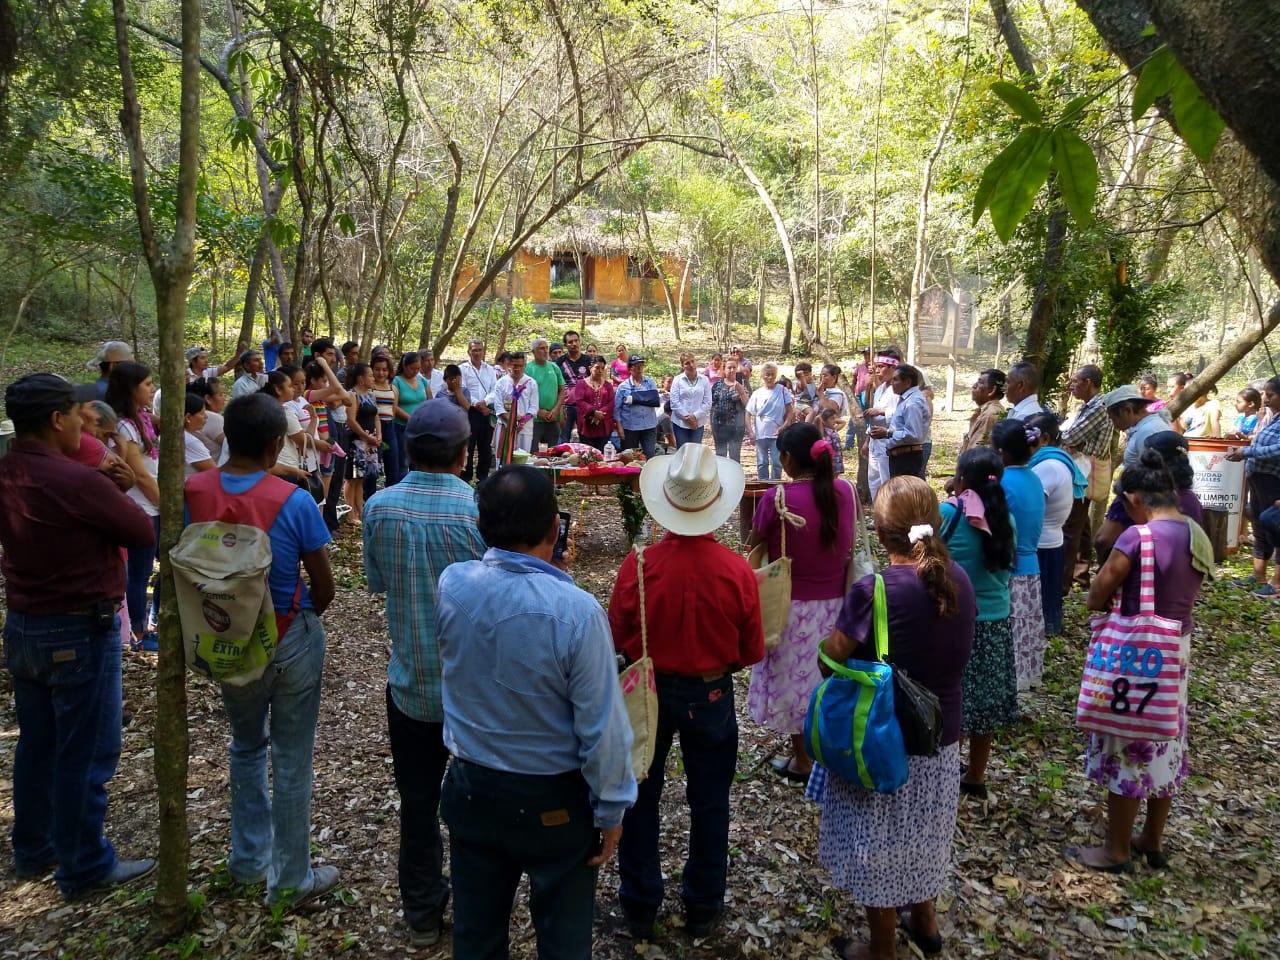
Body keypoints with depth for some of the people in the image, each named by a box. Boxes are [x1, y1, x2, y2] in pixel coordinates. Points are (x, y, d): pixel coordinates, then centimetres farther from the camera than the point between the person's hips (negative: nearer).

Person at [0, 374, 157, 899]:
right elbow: (146, 535, -15)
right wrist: (118, 492, 0)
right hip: (80, 633, -8)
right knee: (86, 754, 6)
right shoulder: (78, 482, -25)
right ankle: (84, 867, 19)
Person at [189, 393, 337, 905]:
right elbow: (324, 587, -12)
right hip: (291, 641, -4)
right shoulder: (294, 502, -21)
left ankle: (249, 858, 38)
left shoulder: (193, 492, -11)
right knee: (291, 760, 10)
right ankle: (291, 879, 24)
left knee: (246, 746, 26)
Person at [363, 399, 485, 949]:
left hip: (410, 682, 2)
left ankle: (422, 914, 33)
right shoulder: (483, 511, -22)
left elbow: (376, 582, 2)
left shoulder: (379, 507, -12)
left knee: (418, 801, 18)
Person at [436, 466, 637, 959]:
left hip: (470, 790, 4)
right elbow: (602, 727, -21)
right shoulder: (576, 611, -28)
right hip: (553, 801, -4)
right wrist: (611, 809, -6)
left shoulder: (451, 585, -15)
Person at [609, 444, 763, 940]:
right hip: (711, 696, 0)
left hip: (647, 691, 0)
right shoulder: (737, 571, -21)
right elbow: (751, 651, -9)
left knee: (640, 800, 19)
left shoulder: (637, 565, -23)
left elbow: (617, 638, -8)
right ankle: (703, 908, 35)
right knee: (709, 804, 20)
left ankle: (640, 907, 34)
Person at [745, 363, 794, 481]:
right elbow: (748, 413, 6)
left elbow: (790, 410, 1)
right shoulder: (757, 393, 4)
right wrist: (750, 430, -4)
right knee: (762, 463, 9)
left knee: (777, 463, -2)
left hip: (777, 433, -2)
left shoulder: (782, 390, -1)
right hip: (760, 434, 2)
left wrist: (785, 425, -12)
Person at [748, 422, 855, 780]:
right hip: (835, 602, 5)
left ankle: (803, 760, 27)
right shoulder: (846, 492, -7)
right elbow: (846, 541, 8)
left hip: (793, 605, -4)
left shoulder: (777, 499, -21)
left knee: (795, 678, 13)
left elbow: (753, 547, -7)